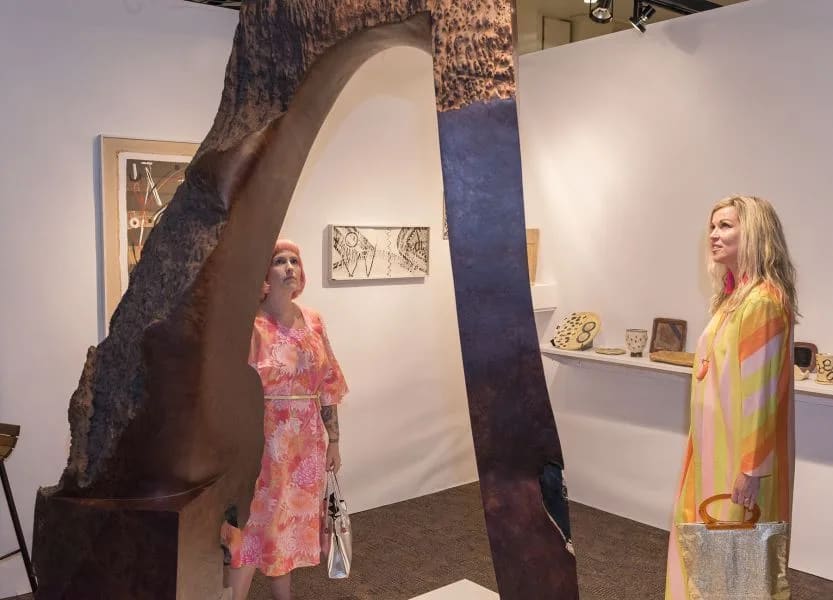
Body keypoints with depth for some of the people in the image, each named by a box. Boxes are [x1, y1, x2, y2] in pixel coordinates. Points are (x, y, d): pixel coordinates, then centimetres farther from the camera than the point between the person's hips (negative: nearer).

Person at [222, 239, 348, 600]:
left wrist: (332, 439, 9)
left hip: (305, 443, 5)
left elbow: (327, 384, 8)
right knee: (253, 527, 2)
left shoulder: (313, 321, 4)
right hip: (264, 442, -5)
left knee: (290, 523, 17)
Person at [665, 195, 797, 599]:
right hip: (720, 443, 9)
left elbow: (761, 389, -22)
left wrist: (751, 468, -20)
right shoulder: (738, 295, 10)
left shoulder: (762, 301, -20)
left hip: (742, 451, -9)